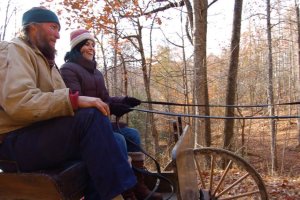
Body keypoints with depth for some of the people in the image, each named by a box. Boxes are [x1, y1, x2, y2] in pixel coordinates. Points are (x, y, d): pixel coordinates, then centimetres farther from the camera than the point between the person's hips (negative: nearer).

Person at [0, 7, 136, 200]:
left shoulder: (46, 60, 25)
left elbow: (56, 100, 14)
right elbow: (18, 102, -24)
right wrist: (75, 100, -29)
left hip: (43, 135, 9)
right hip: (16, 142, -9)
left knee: (116, 140, -6)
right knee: (91, 116, -30)